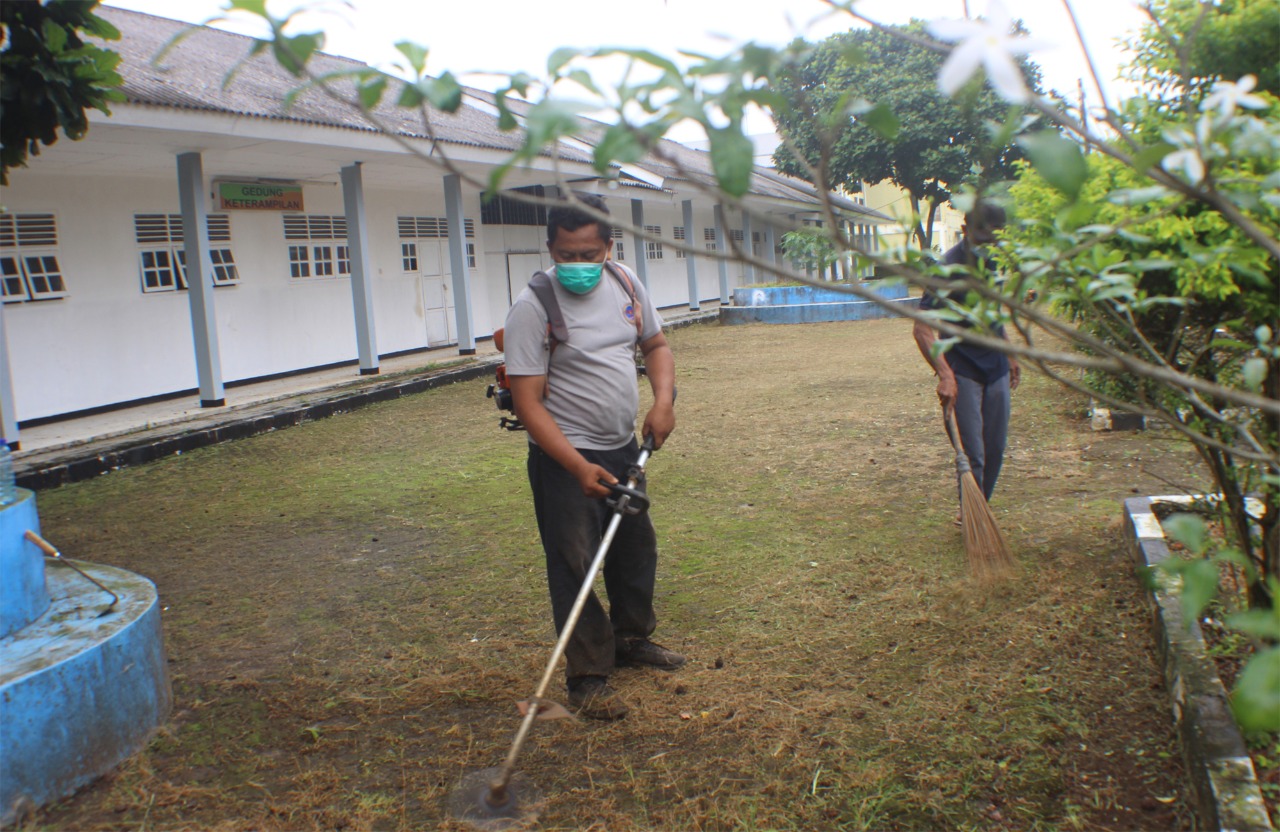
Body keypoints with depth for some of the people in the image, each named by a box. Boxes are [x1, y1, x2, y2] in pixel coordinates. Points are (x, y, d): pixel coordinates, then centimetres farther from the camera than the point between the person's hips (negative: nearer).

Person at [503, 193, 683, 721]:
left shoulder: (626, 285, 1)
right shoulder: (532, 307, -18)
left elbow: (655, 345, 15)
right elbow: (527, 401, -21)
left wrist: (664, 400, -5)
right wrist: (578, 467, -28)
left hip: (623, 448, 7)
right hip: (564, 459, -7)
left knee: (637, 549, 19)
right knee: (575, 567, -2)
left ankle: (631, 639, 41)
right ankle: (587, 676, 12)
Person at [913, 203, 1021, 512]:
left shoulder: (994, 260, 5)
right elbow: (922, 328, -25)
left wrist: (1009, 354, 22)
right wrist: (944, 374, -35)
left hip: (996, 367, 7)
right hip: (962, 371, -7)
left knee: (995, 448, 12)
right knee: (972, 453, -6)